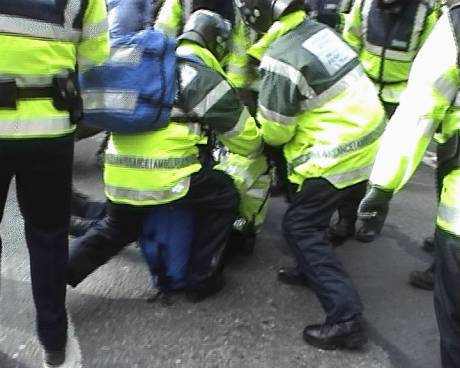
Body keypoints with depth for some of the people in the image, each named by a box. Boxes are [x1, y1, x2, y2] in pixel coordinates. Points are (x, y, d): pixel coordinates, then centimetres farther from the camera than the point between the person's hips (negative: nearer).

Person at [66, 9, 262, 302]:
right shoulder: (205, 77, -3)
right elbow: (242, 132, 6)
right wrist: (257, 146, 28)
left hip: (118, 176, 8)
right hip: (164, 178, -7)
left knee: (115, 230, 31)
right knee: (224, 197, 15)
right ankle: (202, 280, 17)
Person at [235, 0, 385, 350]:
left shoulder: (280, 59, -19)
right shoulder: (317, 29, 6)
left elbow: (275, 131, -10)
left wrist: (264, 135, 12)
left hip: (339, 157, -9)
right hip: (367, 142, 9)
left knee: (301, 227, -1)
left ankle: (346, 317, -4)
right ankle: (312, 269, 39)